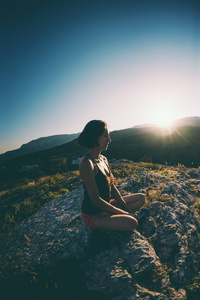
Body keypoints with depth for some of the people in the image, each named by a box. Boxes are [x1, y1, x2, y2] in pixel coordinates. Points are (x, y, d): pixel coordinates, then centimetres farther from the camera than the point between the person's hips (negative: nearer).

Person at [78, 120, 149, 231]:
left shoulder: (103, 159, 2)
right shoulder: (87, 163, -26)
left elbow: (113, 187, 6)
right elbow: (96, 200, -25)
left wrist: (127, 209, 0)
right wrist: (125, 213, -17)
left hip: (107, 205, 9)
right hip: (93, 214, -9)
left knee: (141, 198, 13)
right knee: (131, 223, -30)